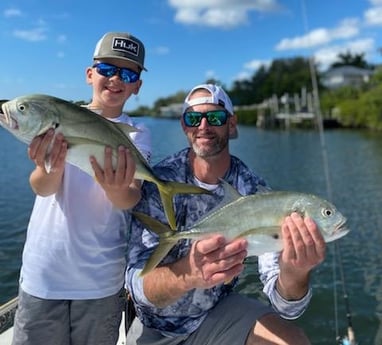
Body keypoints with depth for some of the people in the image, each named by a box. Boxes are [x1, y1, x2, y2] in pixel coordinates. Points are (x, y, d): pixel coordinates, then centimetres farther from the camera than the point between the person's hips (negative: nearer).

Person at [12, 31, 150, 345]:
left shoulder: (137, 134, -2)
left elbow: (132, 198, -17)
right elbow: (41, 187, -14)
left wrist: (118, 191, -41)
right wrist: (51, 168, -38)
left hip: (102, 279, 0)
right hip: (43, 273, 0)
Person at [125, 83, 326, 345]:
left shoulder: (254, 192, -15)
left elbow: (285, 305, -20)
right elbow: (137, 283, -27)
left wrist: (294, 273, -43)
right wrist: (188, 274, -47)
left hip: (218, 312, 1)